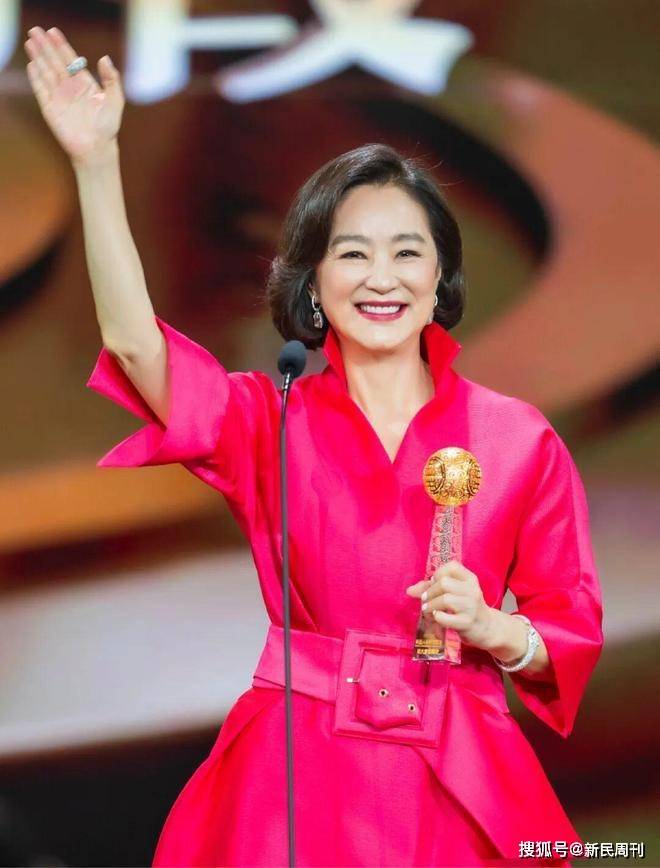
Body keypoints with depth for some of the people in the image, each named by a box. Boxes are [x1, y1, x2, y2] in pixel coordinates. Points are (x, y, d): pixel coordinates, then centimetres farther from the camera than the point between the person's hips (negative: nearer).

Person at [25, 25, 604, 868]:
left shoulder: (520, 439, 2)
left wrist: (491, 630, -14)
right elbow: (134, 344, -14)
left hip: (457, 786, 0)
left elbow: (574, 631, 7)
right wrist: (95, 163, -21)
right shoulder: (268, 421, 3)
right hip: (296, 779, 0)